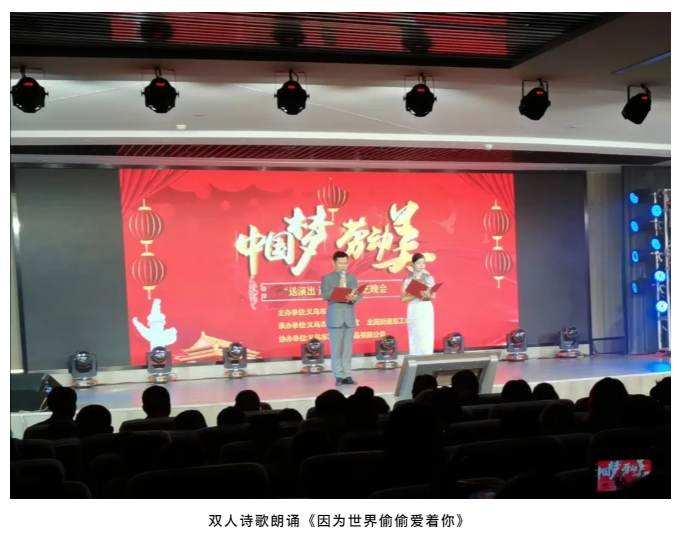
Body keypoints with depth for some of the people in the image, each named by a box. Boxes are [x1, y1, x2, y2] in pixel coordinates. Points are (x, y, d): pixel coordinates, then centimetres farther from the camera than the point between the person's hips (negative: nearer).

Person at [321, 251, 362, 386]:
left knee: (348, 348, 4)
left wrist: (354, 298, -16)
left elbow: (359, 296, 6)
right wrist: (339, 287, -15)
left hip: (349, 317, 4)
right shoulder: (327, 278, 3)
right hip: (335, 318, -3)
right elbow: (325, 295, -10)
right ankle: (339, 376, 2)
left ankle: (347, 375, 8)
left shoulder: (352, 278, 14)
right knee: (336, 348, -2)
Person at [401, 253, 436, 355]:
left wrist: (428, 296, -15)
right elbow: (403, 298, -6)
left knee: (427, 339, -1)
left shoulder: (429, 278, 5)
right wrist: (416, 295, -19)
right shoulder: (408, 280, -2)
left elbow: (434, 296, 7)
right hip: (414, 311, -2)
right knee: (416, 339, -3)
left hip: (427, 310, 2)